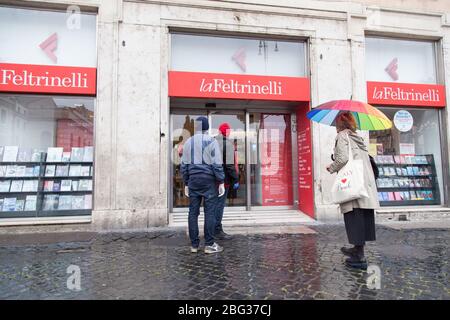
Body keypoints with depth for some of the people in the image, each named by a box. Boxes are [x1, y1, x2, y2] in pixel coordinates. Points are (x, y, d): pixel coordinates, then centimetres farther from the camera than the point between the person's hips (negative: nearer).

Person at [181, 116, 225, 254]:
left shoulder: (188, 142, 10)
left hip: (193, 180, 4)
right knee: (209, 212, 1)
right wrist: (221, 182, -4)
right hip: (209, 180, -4)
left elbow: (184, 165, 11)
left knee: (193, 213, 7)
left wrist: (186, 183, 17)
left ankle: (194, 245, 14)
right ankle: (209, 245, 6)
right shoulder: (211, 141, -4)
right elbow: (217, 164, -9)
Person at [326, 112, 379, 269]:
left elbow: (342, 158, -16)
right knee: (363, 217, 12)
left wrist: (331, 168, 1)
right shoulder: (358, 137, 21)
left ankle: (359, 258, -1)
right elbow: (366, 161, 19)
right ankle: (358, 249, 26)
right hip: (367, 183, 8)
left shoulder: (342, 136, -2)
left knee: (355, 218, -5)